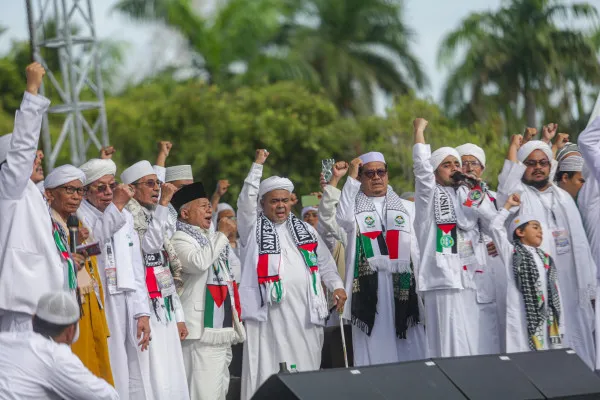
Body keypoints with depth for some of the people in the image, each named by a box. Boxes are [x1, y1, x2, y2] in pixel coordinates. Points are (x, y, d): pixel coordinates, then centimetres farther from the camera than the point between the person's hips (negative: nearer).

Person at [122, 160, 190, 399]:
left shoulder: (153, 217, 20)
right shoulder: (129, 215, -7)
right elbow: (150, 244, -26)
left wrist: (179, 317, 20)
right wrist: (163, 204, -20)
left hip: (165, 313, 9)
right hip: (147, 310, -9)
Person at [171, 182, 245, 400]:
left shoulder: (211, 239, 23)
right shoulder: (180, 239, -7)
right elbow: (198, 263, -27)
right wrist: (222, 234, -16)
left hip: (222, 329, 10)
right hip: (202, 331, -10)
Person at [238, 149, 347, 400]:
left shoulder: (305, 230, 20)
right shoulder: (253, 229, 9)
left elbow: (324, 261, 18)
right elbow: (246, 201, -6)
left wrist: (336, 285, 3)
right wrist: (257, 166, -8)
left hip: (305, 311, 4)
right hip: (269, 308, -3)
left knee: (305, 366, 2)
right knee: (267, 369, -7)